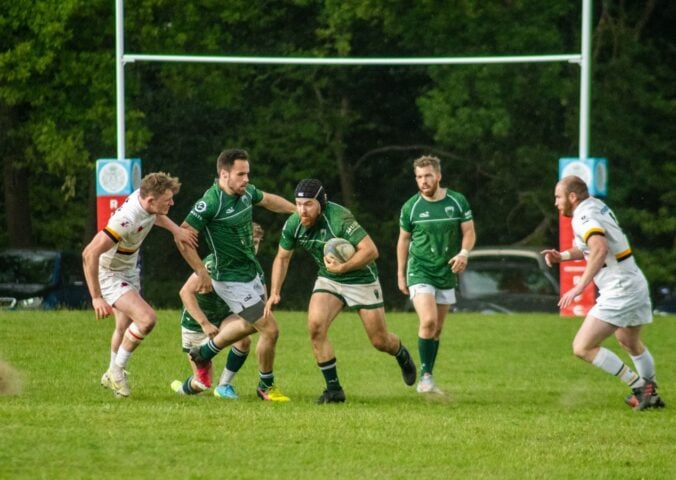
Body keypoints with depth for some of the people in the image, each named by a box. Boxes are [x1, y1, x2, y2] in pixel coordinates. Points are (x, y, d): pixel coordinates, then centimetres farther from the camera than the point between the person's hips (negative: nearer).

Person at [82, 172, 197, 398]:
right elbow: (90, 254, -38)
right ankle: (117, 370, -3)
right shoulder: (127, 220, -38)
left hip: (129, 271, 9)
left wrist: (175, 229, -1)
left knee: (125, 327, 21)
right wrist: (96, 298, -36)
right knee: (147, 319, -22)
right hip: (110, 275, -9)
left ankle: (112, 375, 41)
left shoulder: (143, 197, -12)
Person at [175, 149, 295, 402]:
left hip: (251, 272, 9)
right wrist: (202, 273, -19)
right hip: (232, 281, -9)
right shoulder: (211, 203, -26)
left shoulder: (246, 192, -2)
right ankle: (266, 386, 14)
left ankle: (204, 353, 47)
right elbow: (183, 237, -22)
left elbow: (268, 200, 22)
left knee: (252, 324, 28)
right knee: (270, 329, -7)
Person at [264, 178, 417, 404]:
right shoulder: (293, 224, -13)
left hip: (361, 278, -4)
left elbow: (371, 250, -34)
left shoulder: (339, 219, -32)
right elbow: (282, 258, 4)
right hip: (328, 279, 4)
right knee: (315, 325, -20)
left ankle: (402, 354, 42)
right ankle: (334, 389, -9)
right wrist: (274, 293, -5)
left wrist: (343, 267, -40)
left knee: (380, 341, 4)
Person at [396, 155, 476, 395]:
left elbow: (469, 232, 2)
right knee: (428, 321, -21)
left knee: (437, 328, 9)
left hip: (447, 274, 3)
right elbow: (404, 239, 8)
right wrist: (400, 274, 8)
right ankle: (425, 375, -12)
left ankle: (427, 378, 19)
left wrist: (464, 253, -19)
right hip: (420, 272, -3)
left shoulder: (458, 202, -3)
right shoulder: (411, 207, -4)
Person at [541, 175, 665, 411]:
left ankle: (638, 385, -8)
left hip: (619, 292, -10)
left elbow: (600, 249, -37)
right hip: (636, 283, 10)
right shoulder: (597, 206, 10)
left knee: (583, 348, -11)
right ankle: (650, 394, 45)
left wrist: (579, 287, -38)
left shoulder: (584, 218, -18)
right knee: (630, 342, 32)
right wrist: (562, 255, 13)